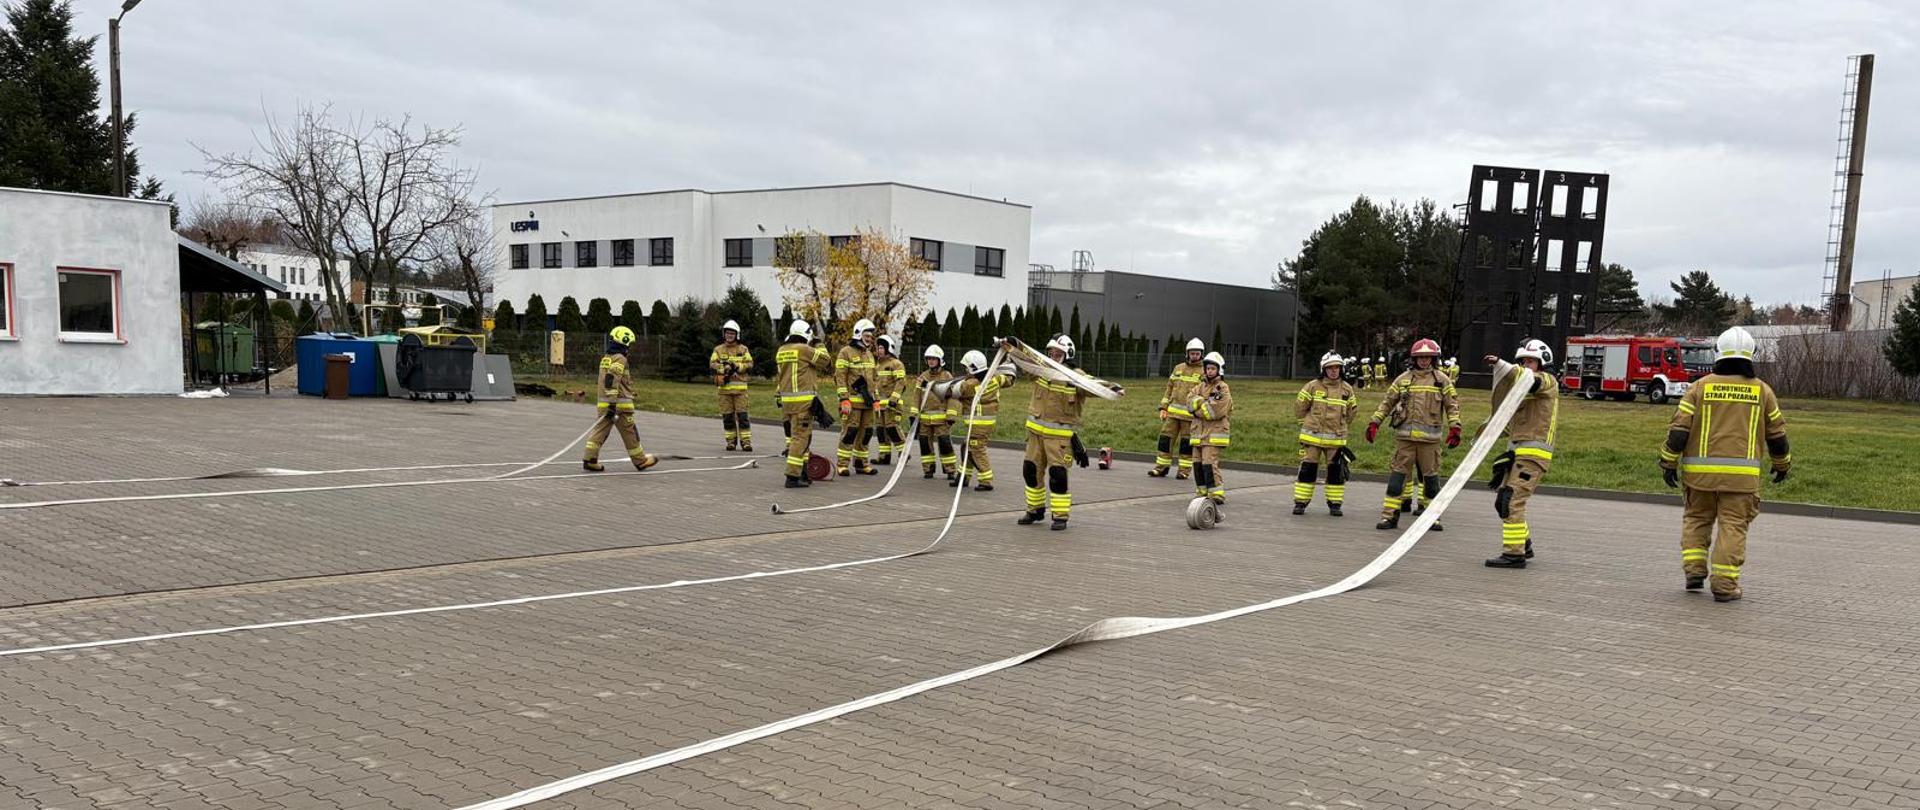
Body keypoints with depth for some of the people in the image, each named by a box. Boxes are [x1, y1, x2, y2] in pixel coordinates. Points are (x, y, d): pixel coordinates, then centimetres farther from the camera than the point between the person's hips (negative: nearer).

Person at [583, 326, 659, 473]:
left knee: (600, 430, 4)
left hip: (604, 403, 8)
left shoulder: (605, 359, 15)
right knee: (630, 433, 3)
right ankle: (640, 460, 13)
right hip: (620, 404, -8)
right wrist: (612, 404, -26)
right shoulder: (620, 359, -13)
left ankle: (590, 459, -2)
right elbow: (612, 380, -24)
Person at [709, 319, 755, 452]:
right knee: (727, 416, 4)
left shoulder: (743, 349, 9)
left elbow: (750, 364, 0)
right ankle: (731, 441, 13)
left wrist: (737, 366, -15)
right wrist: (725, 367, -18)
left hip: (740, 387, -1)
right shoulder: (718, 350, 10)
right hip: (724, 387, 1)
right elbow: (712, 364, -3)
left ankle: (746, 441, -3)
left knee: (742, 415, -5)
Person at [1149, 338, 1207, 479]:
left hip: (1191, 414, -4)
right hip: (1173, 412, 4)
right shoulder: (1178, 368, 13)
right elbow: (1169, 389, 15)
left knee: (1187, 443, 2)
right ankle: (1161, 467, 11)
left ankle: (1185, 470, 11)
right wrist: (1163, 408, 8)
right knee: (1166, 438, 3)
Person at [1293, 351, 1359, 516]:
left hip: (1336, 439, 2)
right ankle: (1300, 503, 6)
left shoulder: (1347, 389, 5)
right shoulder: (1312, 386, -3)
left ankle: (1334, 504, 14)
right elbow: (1299, 406, 5)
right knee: (1307, 469, -1)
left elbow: (1352, 411, 18)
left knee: (1336, 471, 4)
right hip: (1313, 437, -2)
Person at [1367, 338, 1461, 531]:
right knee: (1397, 473, -2)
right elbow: (1387, 402, 12)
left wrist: (1454, 428, -6)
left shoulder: (1442, 380, 7)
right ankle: (1389, 516, 1)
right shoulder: (1403, 379, 9)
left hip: (1430, 437, 0)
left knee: (1431, 476, 6)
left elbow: (1452, 405, 6)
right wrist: (1374, 422, 5)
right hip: (1405, 435, 0)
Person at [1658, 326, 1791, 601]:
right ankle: (1724, 585, 1)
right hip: (1741, 473, 0)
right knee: (1733, 526, 3)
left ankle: (1694, 571, 8)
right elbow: (1777, 433, 12)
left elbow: (1679, 428, -4)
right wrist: (1782, 464, 27)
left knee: (1697, 518, 17)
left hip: (1700, 470, 0)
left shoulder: (1701, 386, 0)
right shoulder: (1762, 390, 4)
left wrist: (1669, 462, 4)